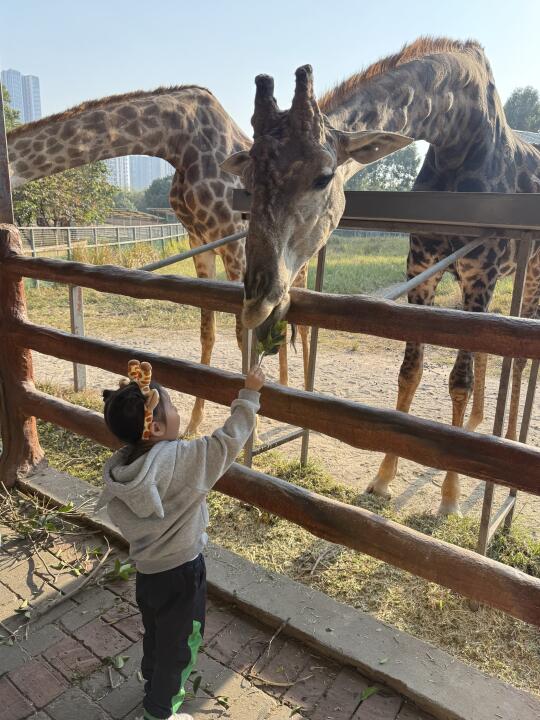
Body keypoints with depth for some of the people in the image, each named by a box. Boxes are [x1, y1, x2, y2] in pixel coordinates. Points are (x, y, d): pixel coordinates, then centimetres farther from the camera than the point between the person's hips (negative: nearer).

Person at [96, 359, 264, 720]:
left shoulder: (118, 469, -11)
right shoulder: (182, 459, -30)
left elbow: (126, 519, 0)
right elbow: (229, 440, -23)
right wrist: (250, 393, -14)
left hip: (146, 571, 6)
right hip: (181, 574, -6)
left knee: (156, 638, 32)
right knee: (178, 647, 20)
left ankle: (156, 689, 57)